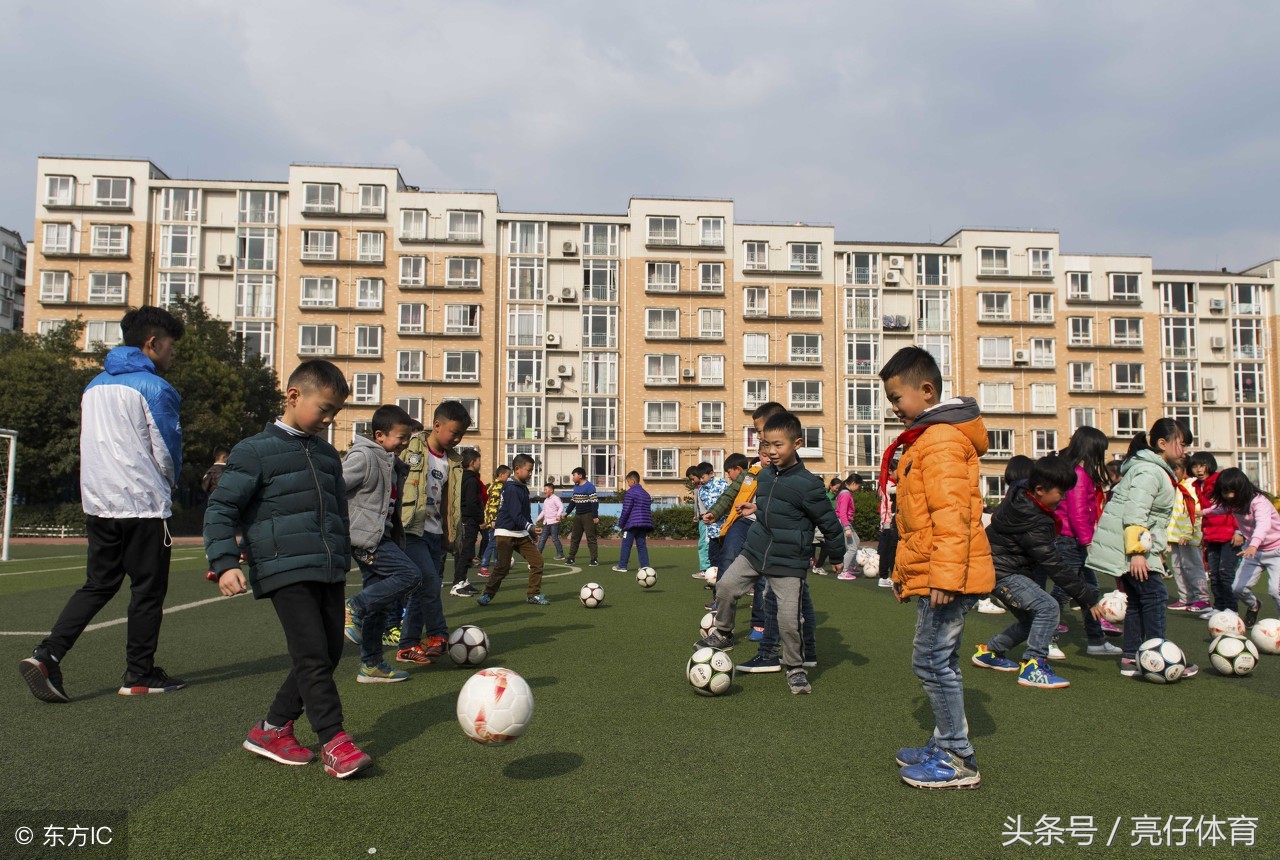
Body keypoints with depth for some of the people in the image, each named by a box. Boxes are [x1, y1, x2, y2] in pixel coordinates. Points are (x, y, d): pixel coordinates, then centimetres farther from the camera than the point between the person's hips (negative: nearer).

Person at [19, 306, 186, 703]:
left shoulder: (95, 385, 12)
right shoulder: (154, 388, -11)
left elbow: (91, 445, 17)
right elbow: (167, 452, -9)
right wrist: (167, 485, 12)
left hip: (97, 503, 7)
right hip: (144, 506, -7)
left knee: (97, 585, 15)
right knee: (148, 590, 5)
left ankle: (46, 654, 1)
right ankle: (139, 675, 13)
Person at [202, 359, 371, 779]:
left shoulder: (327, 454, 17)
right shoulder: (255, 451, -3)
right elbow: (221, 508, -5)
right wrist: (225, 563, -14)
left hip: (328, 573, 7)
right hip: (285, 573, -7)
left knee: (330, 653, 8)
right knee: (313, 656, -10)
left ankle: (272, 729, 23)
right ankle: (333, 741, 0)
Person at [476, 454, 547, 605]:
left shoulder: (523, 488, 13)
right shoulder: (511, 488, -16)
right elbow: (515, 514, -23)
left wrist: (531, 528, 13)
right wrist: (530, 526, -23)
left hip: (521, 533, 9)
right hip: (506, 532, -9)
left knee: (537, 561, 1)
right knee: (503, 567, -9)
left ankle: (534, 595, 9)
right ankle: (487, 595, 8)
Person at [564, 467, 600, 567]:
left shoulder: (589, 486, -13)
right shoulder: (576, 487, 12)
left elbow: (595, 502, -16)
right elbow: (572, 501, 22)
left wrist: (595, 516, -19)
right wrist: (567, 512, 18)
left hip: (588, 516, -8)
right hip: (578, 515, 8)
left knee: (591, 537, -5)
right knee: (574, 537, 9)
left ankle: (594, 559, -2)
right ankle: (570, 558, 14)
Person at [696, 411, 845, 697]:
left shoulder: (808, 484, -16)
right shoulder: (764, 475, 4)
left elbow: (829, 521, -6)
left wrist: (838, 555, 0)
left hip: (788, 563, -6)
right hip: (755, 552, 6)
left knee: (789, 619, -5)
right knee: (726, 586, -3)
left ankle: (795, 667, 18)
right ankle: (723, 635, 21)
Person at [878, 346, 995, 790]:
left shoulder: (942, 440, -15)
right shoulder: (924, 439, 19)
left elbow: (951, 513, -24)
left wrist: (946, 575, -27)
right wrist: (905, 571, 27)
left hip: (946, 576, -11)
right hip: (929, 575, 11)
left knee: (933, 661, -5)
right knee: (938, 662, 16)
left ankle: (959, 761, 6)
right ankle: (947, 746, 27)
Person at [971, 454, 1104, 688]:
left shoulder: (1019, 493, -3)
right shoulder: (1033, 524, -27)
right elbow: (1055, 565, -25)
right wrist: (1088, 597, -21)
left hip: (1008, 569, 10)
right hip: (1001, 573, -10)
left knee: (1032, 620, 17)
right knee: (1047, 607, -21)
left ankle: (989, 651, 28)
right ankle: (1032, 667, -15)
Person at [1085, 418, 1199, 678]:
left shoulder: (1157, 470, 19)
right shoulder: (1149, 471, -15)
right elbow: (1135, 512, -25)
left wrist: (1159, 549, 28)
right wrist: (1136, 552, -28)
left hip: (1135, 544, 11)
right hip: (1126, 545, -11)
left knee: (1137, 600, 10)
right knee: (1154, 596, -10)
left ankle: (1130, 659, 14)